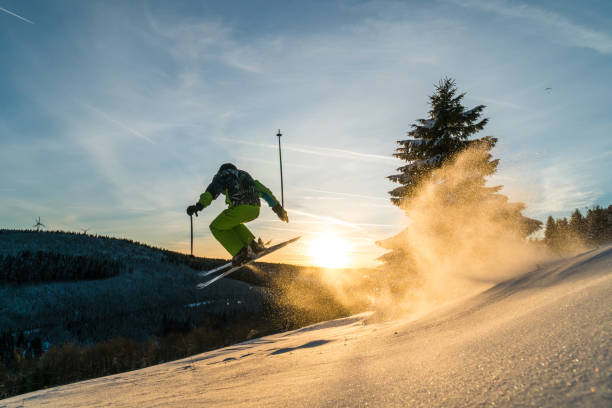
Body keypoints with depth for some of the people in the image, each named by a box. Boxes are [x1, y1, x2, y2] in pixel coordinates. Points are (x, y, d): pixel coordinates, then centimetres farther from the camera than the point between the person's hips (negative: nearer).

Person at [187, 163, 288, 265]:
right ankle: (253, 244, 16)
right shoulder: (245, 175, 33)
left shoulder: (222, 174, 17)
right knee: (232, 222, 33)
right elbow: (263, 191, 28)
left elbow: (212, 190, -2)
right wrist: (277, 206, 27)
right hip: (255, 210, 6)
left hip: (240, 208, -6)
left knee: (216, 227, 17)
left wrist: (199, 205, -13)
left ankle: (241, 252, 4)